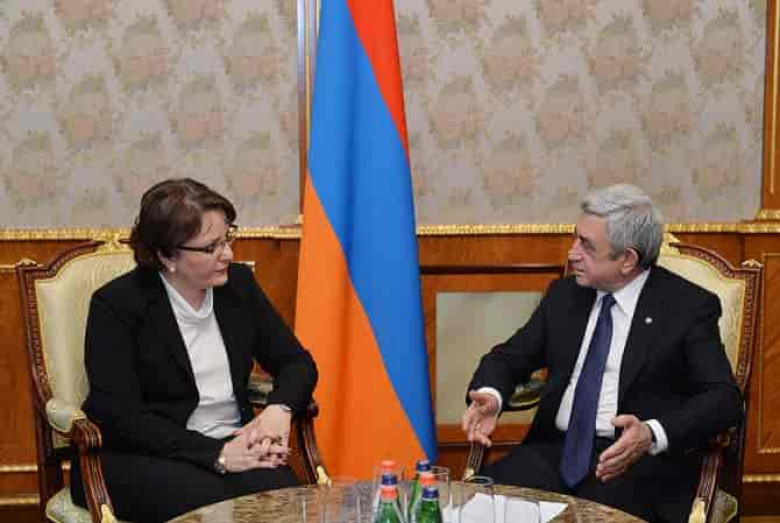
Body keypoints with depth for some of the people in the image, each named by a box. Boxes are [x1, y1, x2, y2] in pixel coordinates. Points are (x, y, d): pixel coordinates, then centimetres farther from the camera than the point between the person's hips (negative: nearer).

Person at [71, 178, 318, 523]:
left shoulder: (238, 283, 6)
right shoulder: (116, 303, -9)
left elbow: (296, 361, 11)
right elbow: (121, 416, -15)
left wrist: (279, 409, -12)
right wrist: (217, 455, -22)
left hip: (234, 445, 4)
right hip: (139, 458, -4)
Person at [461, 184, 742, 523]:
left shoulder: (688, 306, -2)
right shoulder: (564, 294, 13)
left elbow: (724, 397, -9)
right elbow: (510, 356, 15)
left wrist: (652, 434, -27)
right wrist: (490, 396, -9)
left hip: (638, 462, -4)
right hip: (555, 452, 4)